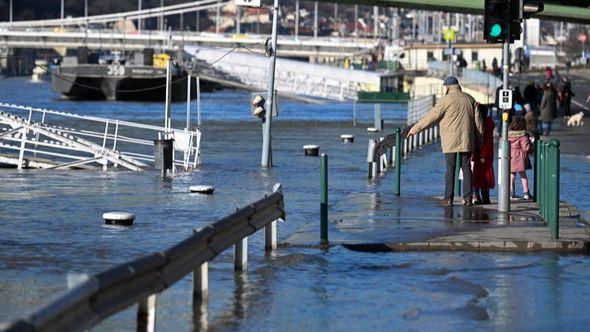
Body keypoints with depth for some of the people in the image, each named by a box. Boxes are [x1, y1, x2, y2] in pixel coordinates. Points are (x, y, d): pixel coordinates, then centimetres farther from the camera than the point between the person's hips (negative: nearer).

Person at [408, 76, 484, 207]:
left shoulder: (446, 100, -8)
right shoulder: (469, 99, 10)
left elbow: (432, 117, -8)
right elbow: (478, 121, 11)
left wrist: (415, 128, 0)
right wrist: (479, 139, 18)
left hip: (451, 142, -4)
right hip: (467, 141, 4)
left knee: (450, 169, -2)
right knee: (466, 168, 7)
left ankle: (448, 198, -4)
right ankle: (468, 198, 3)